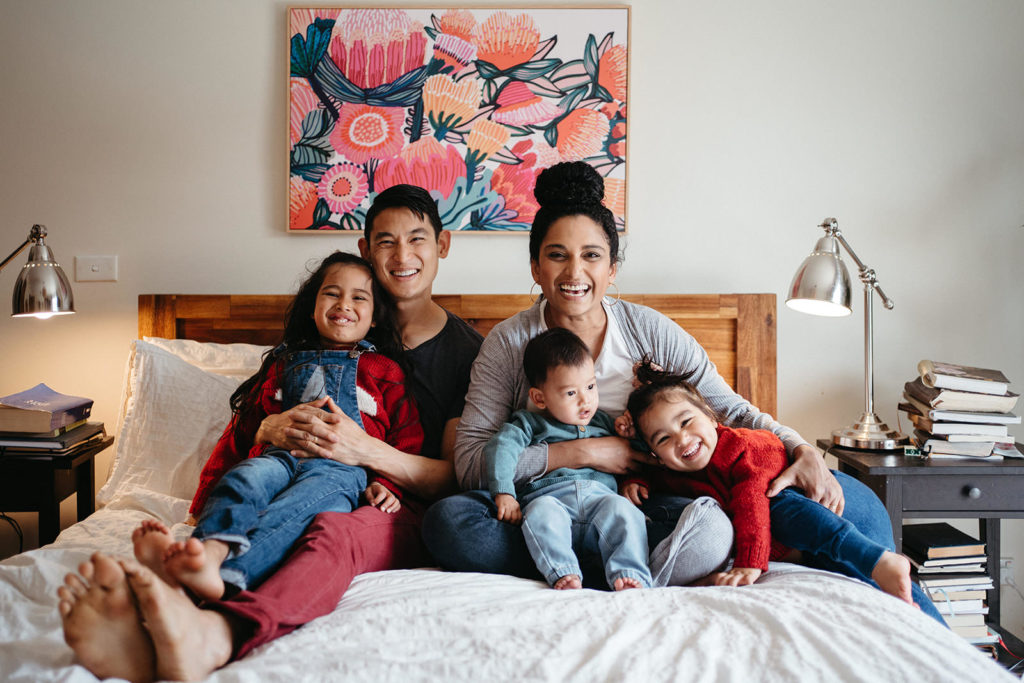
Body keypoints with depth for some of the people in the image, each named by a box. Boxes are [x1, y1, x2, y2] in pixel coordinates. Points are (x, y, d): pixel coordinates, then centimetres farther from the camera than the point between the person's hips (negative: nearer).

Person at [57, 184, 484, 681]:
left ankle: (214, 635, -66)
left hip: (408, 510, -3)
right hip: (318, 492, 4)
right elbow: (250, 430, 19)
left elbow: (460, 475, -1)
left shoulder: (466, 348, 7)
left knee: (334, 530, -38)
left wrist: (366, 449, -17)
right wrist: (272, 428, -8)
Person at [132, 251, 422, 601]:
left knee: (305, 500, -38)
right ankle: (212, 545, -64)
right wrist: (205, 499, 16)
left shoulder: (384, 371, 21)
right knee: (246, 478, -33)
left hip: (339, 467, -3)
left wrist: (389, 485, -5)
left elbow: (407, 440, 15)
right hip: (279, 457, 3)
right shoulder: (285, 363, 29)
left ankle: (218, 567, -64)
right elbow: (241, 430, 25)